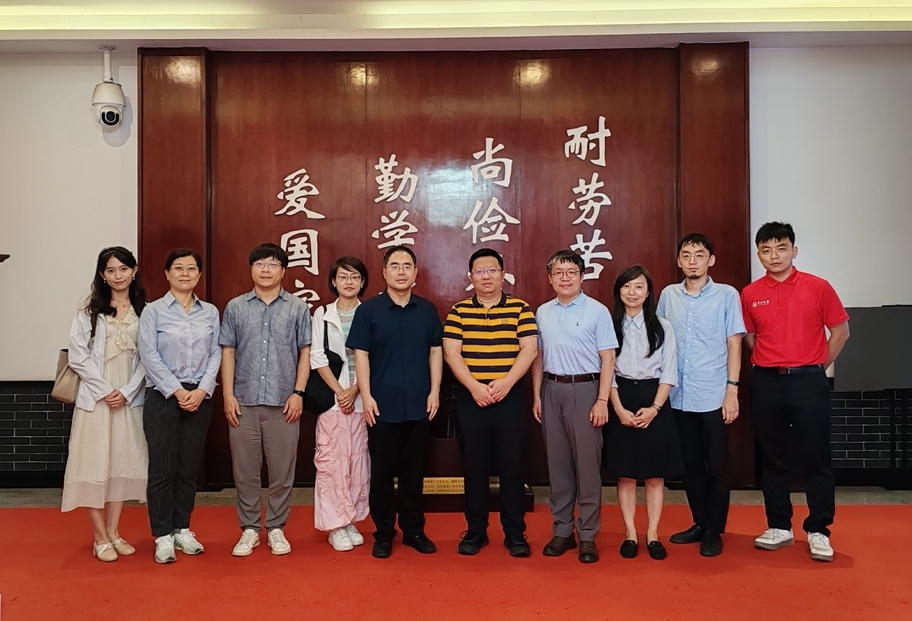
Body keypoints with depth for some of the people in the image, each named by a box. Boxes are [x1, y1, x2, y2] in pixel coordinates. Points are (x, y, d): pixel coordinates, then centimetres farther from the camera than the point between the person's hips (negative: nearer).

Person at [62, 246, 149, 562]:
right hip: (95, 399, -1)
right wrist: (105, 390, -11)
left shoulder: (144, 312, 3)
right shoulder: (89, 312, 1)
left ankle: (114, 532, 19)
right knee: (94, 464, 0)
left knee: (122, 464, 7)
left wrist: (127, 391, -9)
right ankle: (100, 537, 10)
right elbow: (78, 356, -4)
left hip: (130, 399, 2)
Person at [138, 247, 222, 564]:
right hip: (162, 396, -3)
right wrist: (178, 391, -12)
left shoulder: (210, 312, 8)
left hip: (199, 398, 3)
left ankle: (182, 529, 22)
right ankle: (163, 535, 14)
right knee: (162, 468, 2)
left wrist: (202, 390, -9)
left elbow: (215, 354, 5)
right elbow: (149, 355, -7)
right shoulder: (153, 310, 0)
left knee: (189, 468, 9)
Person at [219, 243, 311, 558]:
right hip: (243, 402, 1)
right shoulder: (235, 307, 7)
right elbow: (227, 352, 7)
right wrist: (228, 395, 0)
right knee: (244, 470, 7)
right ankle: (249, 529, 21)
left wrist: (298, 392, -3)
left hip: (283, 403, -1)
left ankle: (276, 528, 20)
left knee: (282, 470, 5)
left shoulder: (298, 307, 4)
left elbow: (305, 352, 4)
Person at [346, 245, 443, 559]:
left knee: (414, 470, 11)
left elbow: (435, 351, 8)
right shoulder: (368, 310, -1)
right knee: (382, 471, 6)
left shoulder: (427, 309, 6)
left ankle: (414, 530, 24)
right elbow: (361, 354, -3)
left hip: (418, 405, 2)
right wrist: (366, 396, -9)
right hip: (382, 405, -2)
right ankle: (383, 533, 20)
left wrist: (434, 391, 1)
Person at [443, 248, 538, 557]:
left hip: (511, 398, -1)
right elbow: (451, 353, -2)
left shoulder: (521, 308, 3)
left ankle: (515, 533, 17)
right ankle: (475, 531, 21)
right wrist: (475, 386, -14)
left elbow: (529, 350, -3)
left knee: (512, 467, 5)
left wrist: (505, 383, -15)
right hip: (470, 399, 1)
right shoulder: (458, 311, 5)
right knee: (474, 468, 8)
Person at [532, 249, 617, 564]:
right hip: (552, 389, 4)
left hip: (585, 389, -4)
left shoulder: (597, 311, -4)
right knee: (557, 463, 9)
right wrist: (536, 396, 8)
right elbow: (538, 356, 13)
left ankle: (588, 535, 12)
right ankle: (561, 530, 20)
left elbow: (607, 359, -5)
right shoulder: (542, 312, 8)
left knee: (587, 463, 1)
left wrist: (602, 401, -10)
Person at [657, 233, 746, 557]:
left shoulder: (727, 295, -1)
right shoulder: (668, 295, 7)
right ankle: (700, 523, 26)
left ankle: (714, 531, 17)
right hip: (679, 396, 3)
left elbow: (733, 344, -2)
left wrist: (732, 389, -8)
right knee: (691, 464, 12)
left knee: (717, 465, 4)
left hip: (714, 396, -3)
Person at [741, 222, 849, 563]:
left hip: (808, 381, -2)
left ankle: (818, 531, 14)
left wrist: (817, 365, 6)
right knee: (772, 458, 9)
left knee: (816, 457, 2)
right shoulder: (750, 294, 3)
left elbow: (840, 331, 6)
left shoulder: (818, 287, -2)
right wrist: (770, 363, 10)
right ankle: (779, 527, 21)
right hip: (766, 382, 2)